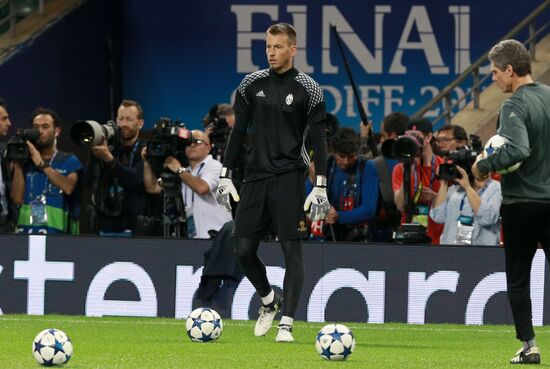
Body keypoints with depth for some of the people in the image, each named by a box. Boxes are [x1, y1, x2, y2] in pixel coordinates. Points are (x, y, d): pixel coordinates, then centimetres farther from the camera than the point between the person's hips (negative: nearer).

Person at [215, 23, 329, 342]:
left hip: (289, 178, -4)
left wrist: (321, 186, -9)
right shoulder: (252, 84, 8)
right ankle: (269, 300, 26)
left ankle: (286, 323, -6)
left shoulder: (308, 89, -2)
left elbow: (318, 140, -2)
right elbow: (238, 132, 12)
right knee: (244, 248, 1)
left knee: (292, 250, -8)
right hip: (256, 176, 4)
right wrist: (226, 176, 8)